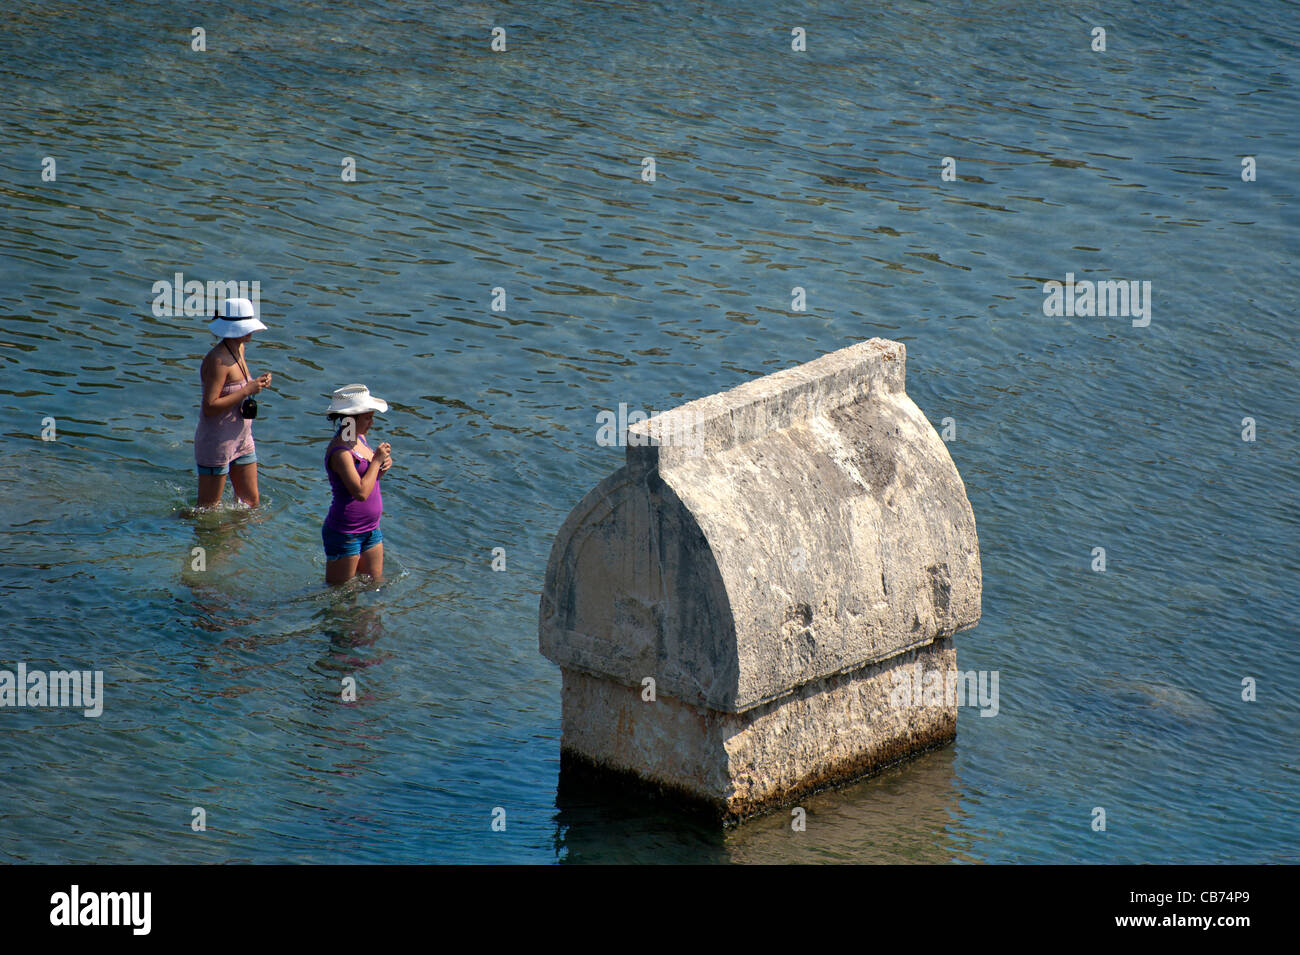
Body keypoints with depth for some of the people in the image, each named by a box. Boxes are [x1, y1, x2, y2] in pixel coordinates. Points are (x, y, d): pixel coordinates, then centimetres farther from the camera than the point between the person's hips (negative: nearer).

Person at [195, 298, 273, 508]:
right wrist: (247, 390, -25)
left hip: (241, 440, 9)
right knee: (209, 509, 2)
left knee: (250, 502, 13)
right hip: (216, 443, -9)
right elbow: (210, 407, -26)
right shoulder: (218, 360, -22)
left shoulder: (239, 349, 6)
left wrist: (258, 383, -1)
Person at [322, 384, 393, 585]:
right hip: (345, 535, -9)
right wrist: (377, 461, -20)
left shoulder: (360, 440, 5)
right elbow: (361, 492, -30)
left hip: (370, 529, 9)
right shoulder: (340, 452, -23)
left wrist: (383, 466, -3)